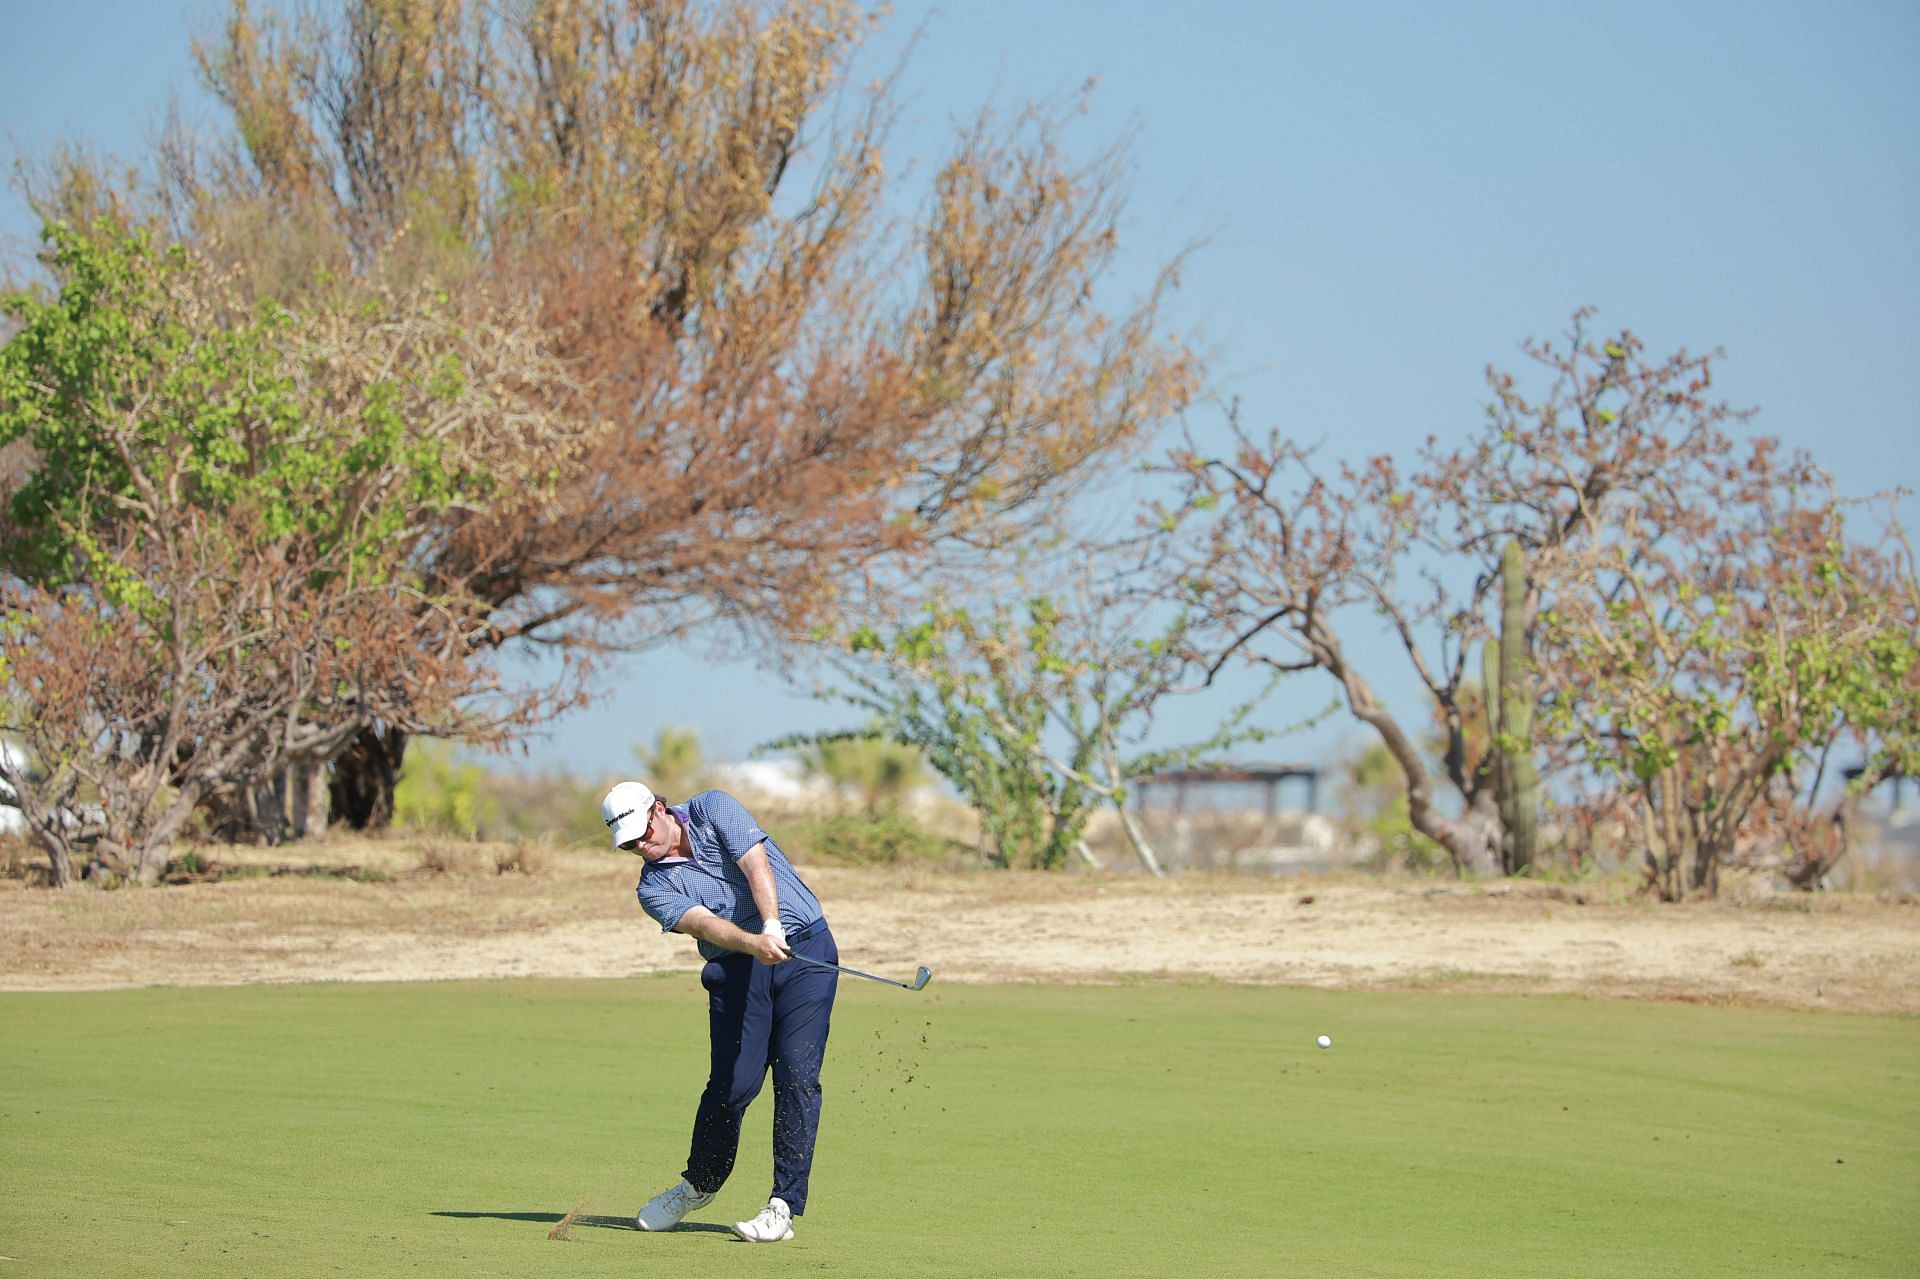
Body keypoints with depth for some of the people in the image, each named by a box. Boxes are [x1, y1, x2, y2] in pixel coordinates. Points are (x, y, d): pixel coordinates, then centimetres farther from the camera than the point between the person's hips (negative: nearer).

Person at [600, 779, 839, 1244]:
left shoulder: (713, 809, 1)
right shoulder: (655, 887, 2)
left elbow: (755, 863, -13)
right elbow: (704, 923, -16)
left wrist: (772, 926, -29)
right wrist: (754, 943, -36)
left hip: (804, 945, -2)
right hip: (738, 967, 2)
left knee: (797, 1076, -10)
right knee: (734, 1082, -5)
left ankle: (784, 1206, -9)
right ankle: (699, 1184, 21)